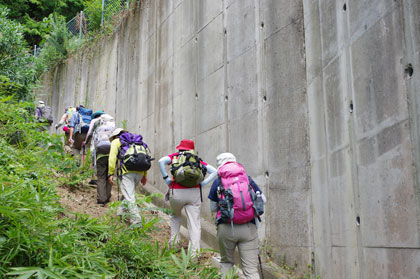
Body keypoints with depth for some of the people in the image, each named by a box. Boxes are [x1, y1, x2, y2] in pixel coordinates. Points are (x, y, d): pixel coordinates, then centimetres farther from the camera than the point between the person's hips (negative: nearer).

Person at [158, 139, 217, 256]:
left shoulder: (175, 156, 12)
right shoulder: (197, 160, 17)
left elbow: (161, 161, -7)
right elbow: (214, 171, 14)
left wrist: (166, 178, -1)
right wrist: (202, 183, 9)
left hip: (177, 192, 0)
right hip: (194, 193, 1)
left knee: (175, 216, 27)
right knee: (194, 222, 2)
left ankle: (174, 241, 20)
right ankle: (194, 252, -4)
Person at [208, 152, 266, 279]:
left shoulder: (218, 182, 5)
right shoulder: (248, 179, 8)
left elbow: (212, 208, 11)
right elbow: (262, 199, 15)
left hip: (226, 228, 0)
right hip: (248, 228, 0)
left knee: (226, 262, 21)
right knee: (251, 269, 0)